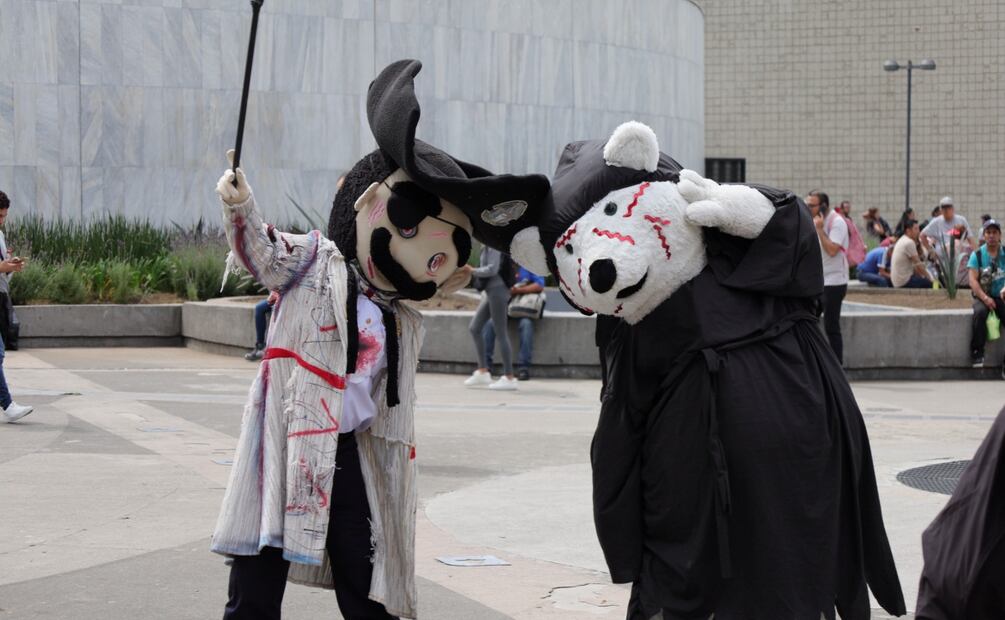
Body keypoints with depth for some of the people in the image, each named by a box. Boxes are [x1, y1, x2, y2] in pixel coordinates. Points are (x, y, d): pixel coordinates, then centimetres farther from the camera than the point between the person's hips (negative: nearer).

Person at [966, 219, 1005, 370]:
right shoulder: (977, 255, 3)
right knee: (980, 312, -35)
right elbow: (973, 280, -6)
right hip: (982, 296, -1)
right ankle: (977, 353, -24)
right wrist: (985, 298, -20)